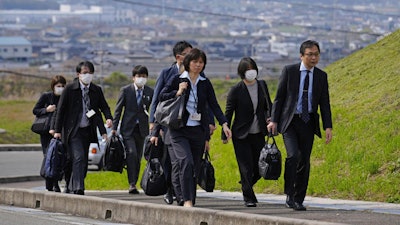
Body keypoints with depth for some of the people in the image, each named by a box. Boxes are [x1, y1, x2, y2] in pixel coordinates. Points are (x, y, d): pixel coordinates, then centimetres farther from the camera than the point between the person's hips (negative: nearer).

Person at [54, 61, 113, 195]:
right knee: (79, 158, -18)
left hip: (88, 130, 5)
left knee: (83, 160, 8)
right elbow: (60, 109, -3)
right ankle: (78, 188, -20)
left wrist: (109, 118, -13)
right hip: (73, 130, -5)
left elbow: (104, 106, 10)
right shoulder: (70, 89, -6)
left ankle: (71, 185, 22)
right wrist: (57, 130, -7)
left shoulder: (96, 90, 5)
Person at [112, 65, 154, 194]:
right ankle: (132, 184, -19)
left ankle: (134, 184, 14)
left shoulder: (150, 92, 4)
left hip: (142, 129, 2)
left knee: (138, 157, 5)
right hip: (128, 128, -2)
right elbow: (118, 109, 3)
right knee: (131, 153, -18)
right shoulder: (125, 90, 0)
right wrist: (114, 128, -2)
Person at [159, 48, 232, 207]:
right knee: (186, 162, -21)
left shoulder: (205, 83, 8)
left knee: (195, 168, 5)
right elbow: (161, 97, 0)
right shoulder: (177, 80, 1)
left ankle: (191, 201, 15)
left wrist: (224, 124, -6)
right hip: (179, 131, -3)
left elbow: (214, 105, 6)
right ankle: (187, 200, -23)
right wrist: (177, 93, -14)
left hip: (199, 131, 3)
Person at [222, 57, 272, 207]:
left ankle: (246, 185, 34)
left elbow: (268, 105, 15)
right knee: (246, 167, -5)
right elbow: (228, 112, -4)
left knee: (260, 167, 5)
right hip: (241, 135, -4)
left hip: (259, 134, 4)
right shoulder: (236, 90, -9)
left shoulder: (262, 85, 4)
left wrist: (270, 118, -6)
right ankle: (249, 198, 5)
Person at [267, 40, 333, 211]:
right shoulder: (289, 71, -1)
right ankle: (289, 195, -10)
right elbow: (279, 97, 2)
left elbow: (324, 103, 7)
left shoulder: (321, 76, 6)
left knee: (304, 162, 2)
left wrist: (328, 126, -1)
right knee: (293, 155, -21)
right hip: (290, 121, -3)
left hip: (308, 123, 3)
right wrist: (274, 120, -4)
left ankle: (299, 200, 11)